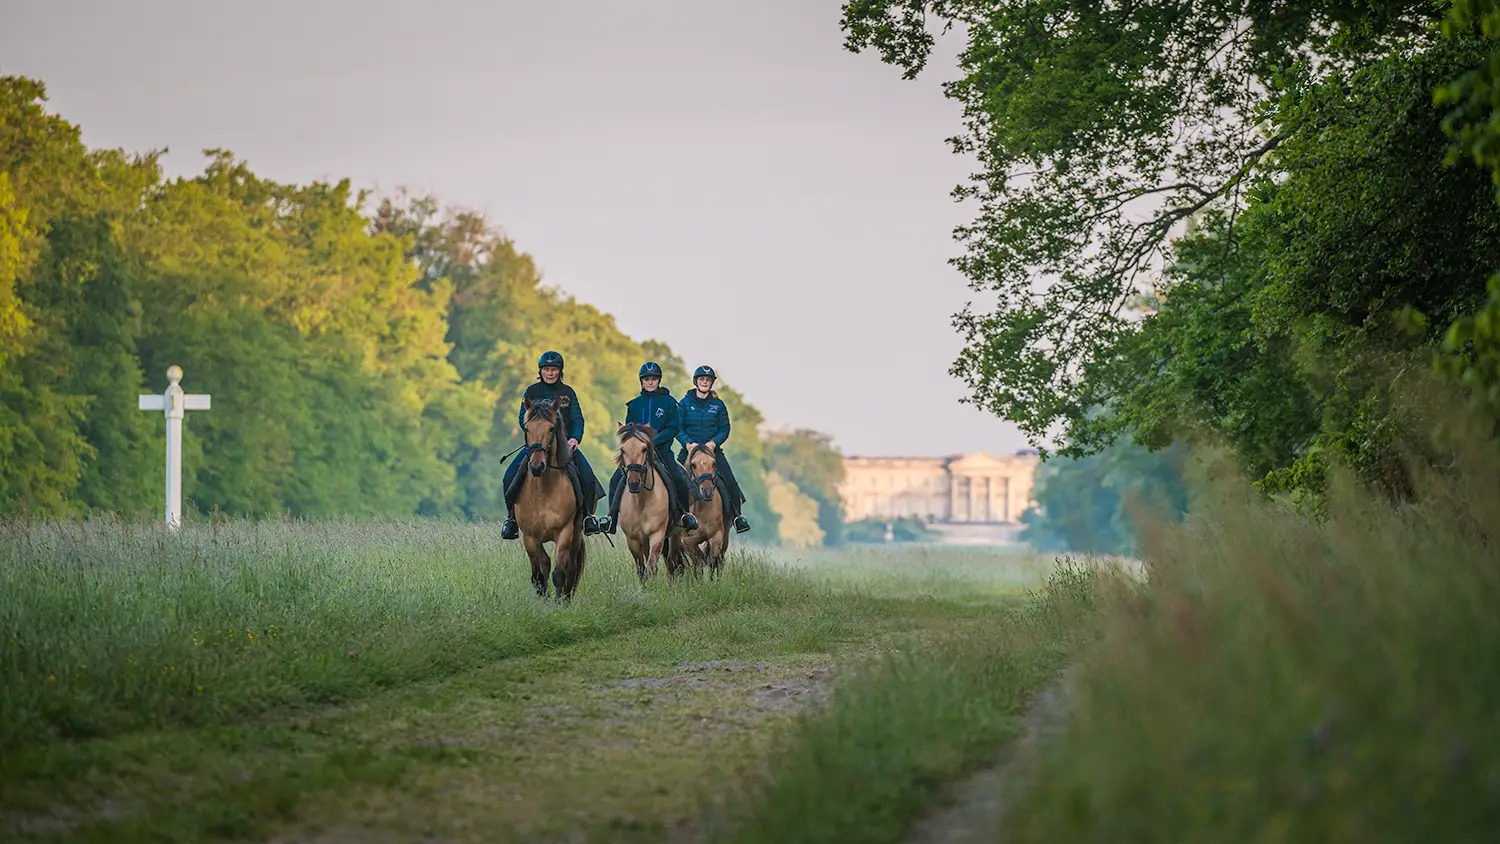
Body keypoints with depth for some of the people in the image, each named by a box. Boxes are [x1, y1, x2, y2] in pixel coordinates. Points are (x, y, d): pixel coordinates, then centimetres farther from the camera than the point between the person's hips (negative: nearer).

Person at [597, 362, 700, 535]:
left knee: (679, 478, -22)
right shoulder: (635, 404, 13)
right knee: (616, 479, -17)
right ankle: (612, 517, -14)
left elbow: (672, 429, -2)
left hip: (662, 450, -2)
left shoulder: (668, 402, 4)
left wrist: (654, 440, -17)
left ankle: (683, 514, -2)